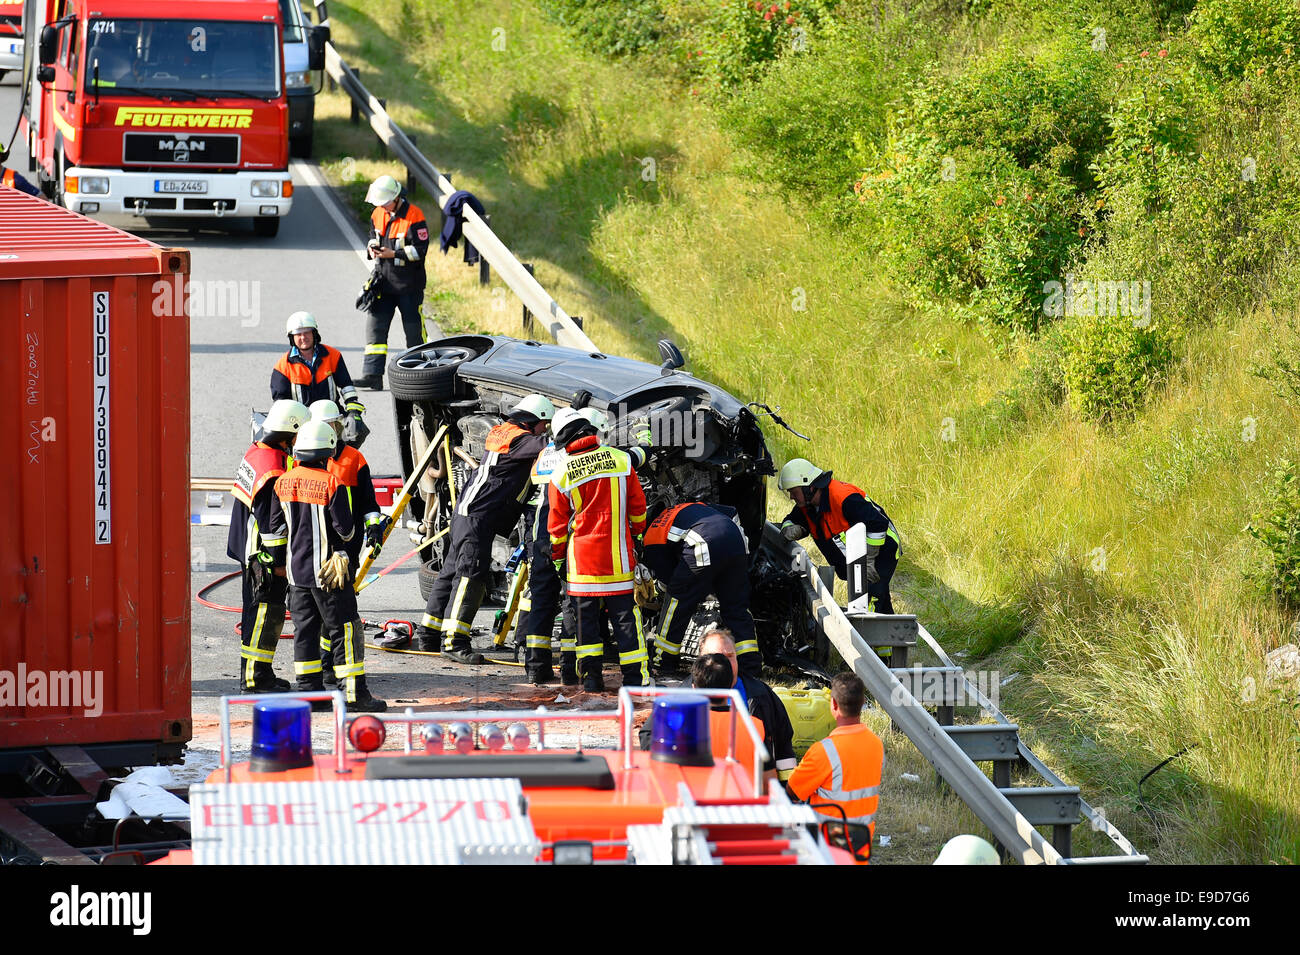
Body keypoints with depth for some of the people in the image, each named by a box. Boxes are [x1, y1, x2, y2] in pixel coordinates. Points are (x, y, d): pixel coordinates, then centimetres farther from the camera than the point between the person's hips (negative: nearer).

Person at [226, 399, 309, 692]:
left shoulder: (255, 451, 8)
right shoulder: (275, 470, -24)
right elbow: (273, 522, -23)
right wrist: (279, 562, -17)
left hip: (248, 548, 10)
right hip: (266, 555, -10)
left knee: (257, 610, 17)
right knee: (267, 612, -4)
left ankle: (255, 673, 26)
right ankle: (254, 677, -2)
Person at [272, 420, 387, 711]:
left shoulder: (284, 482, 1)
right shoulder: (332, 484, -17)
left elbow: (277, 524, 9)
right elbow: (345, 529, -15)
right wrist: (348, 531, 8)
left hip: (296, 567, 6)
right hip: (327, 569, -6)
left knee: (305, 629, 12)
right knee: (344, 629, 0)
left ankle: (309, 690, 12)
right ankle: (354, 693, -2)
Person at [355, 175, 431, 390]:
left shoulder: (414, 217, -14)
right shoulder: (378, 215, 7)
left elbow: (420, 250, -15)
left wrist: (394, 254, -21)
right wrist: (372, 248, -1)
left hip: (409, 284, -6)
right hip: (384, 282, 6)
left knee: (414, 329, 4)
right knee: (375, 325, -4)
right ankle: (372, 374, -6)